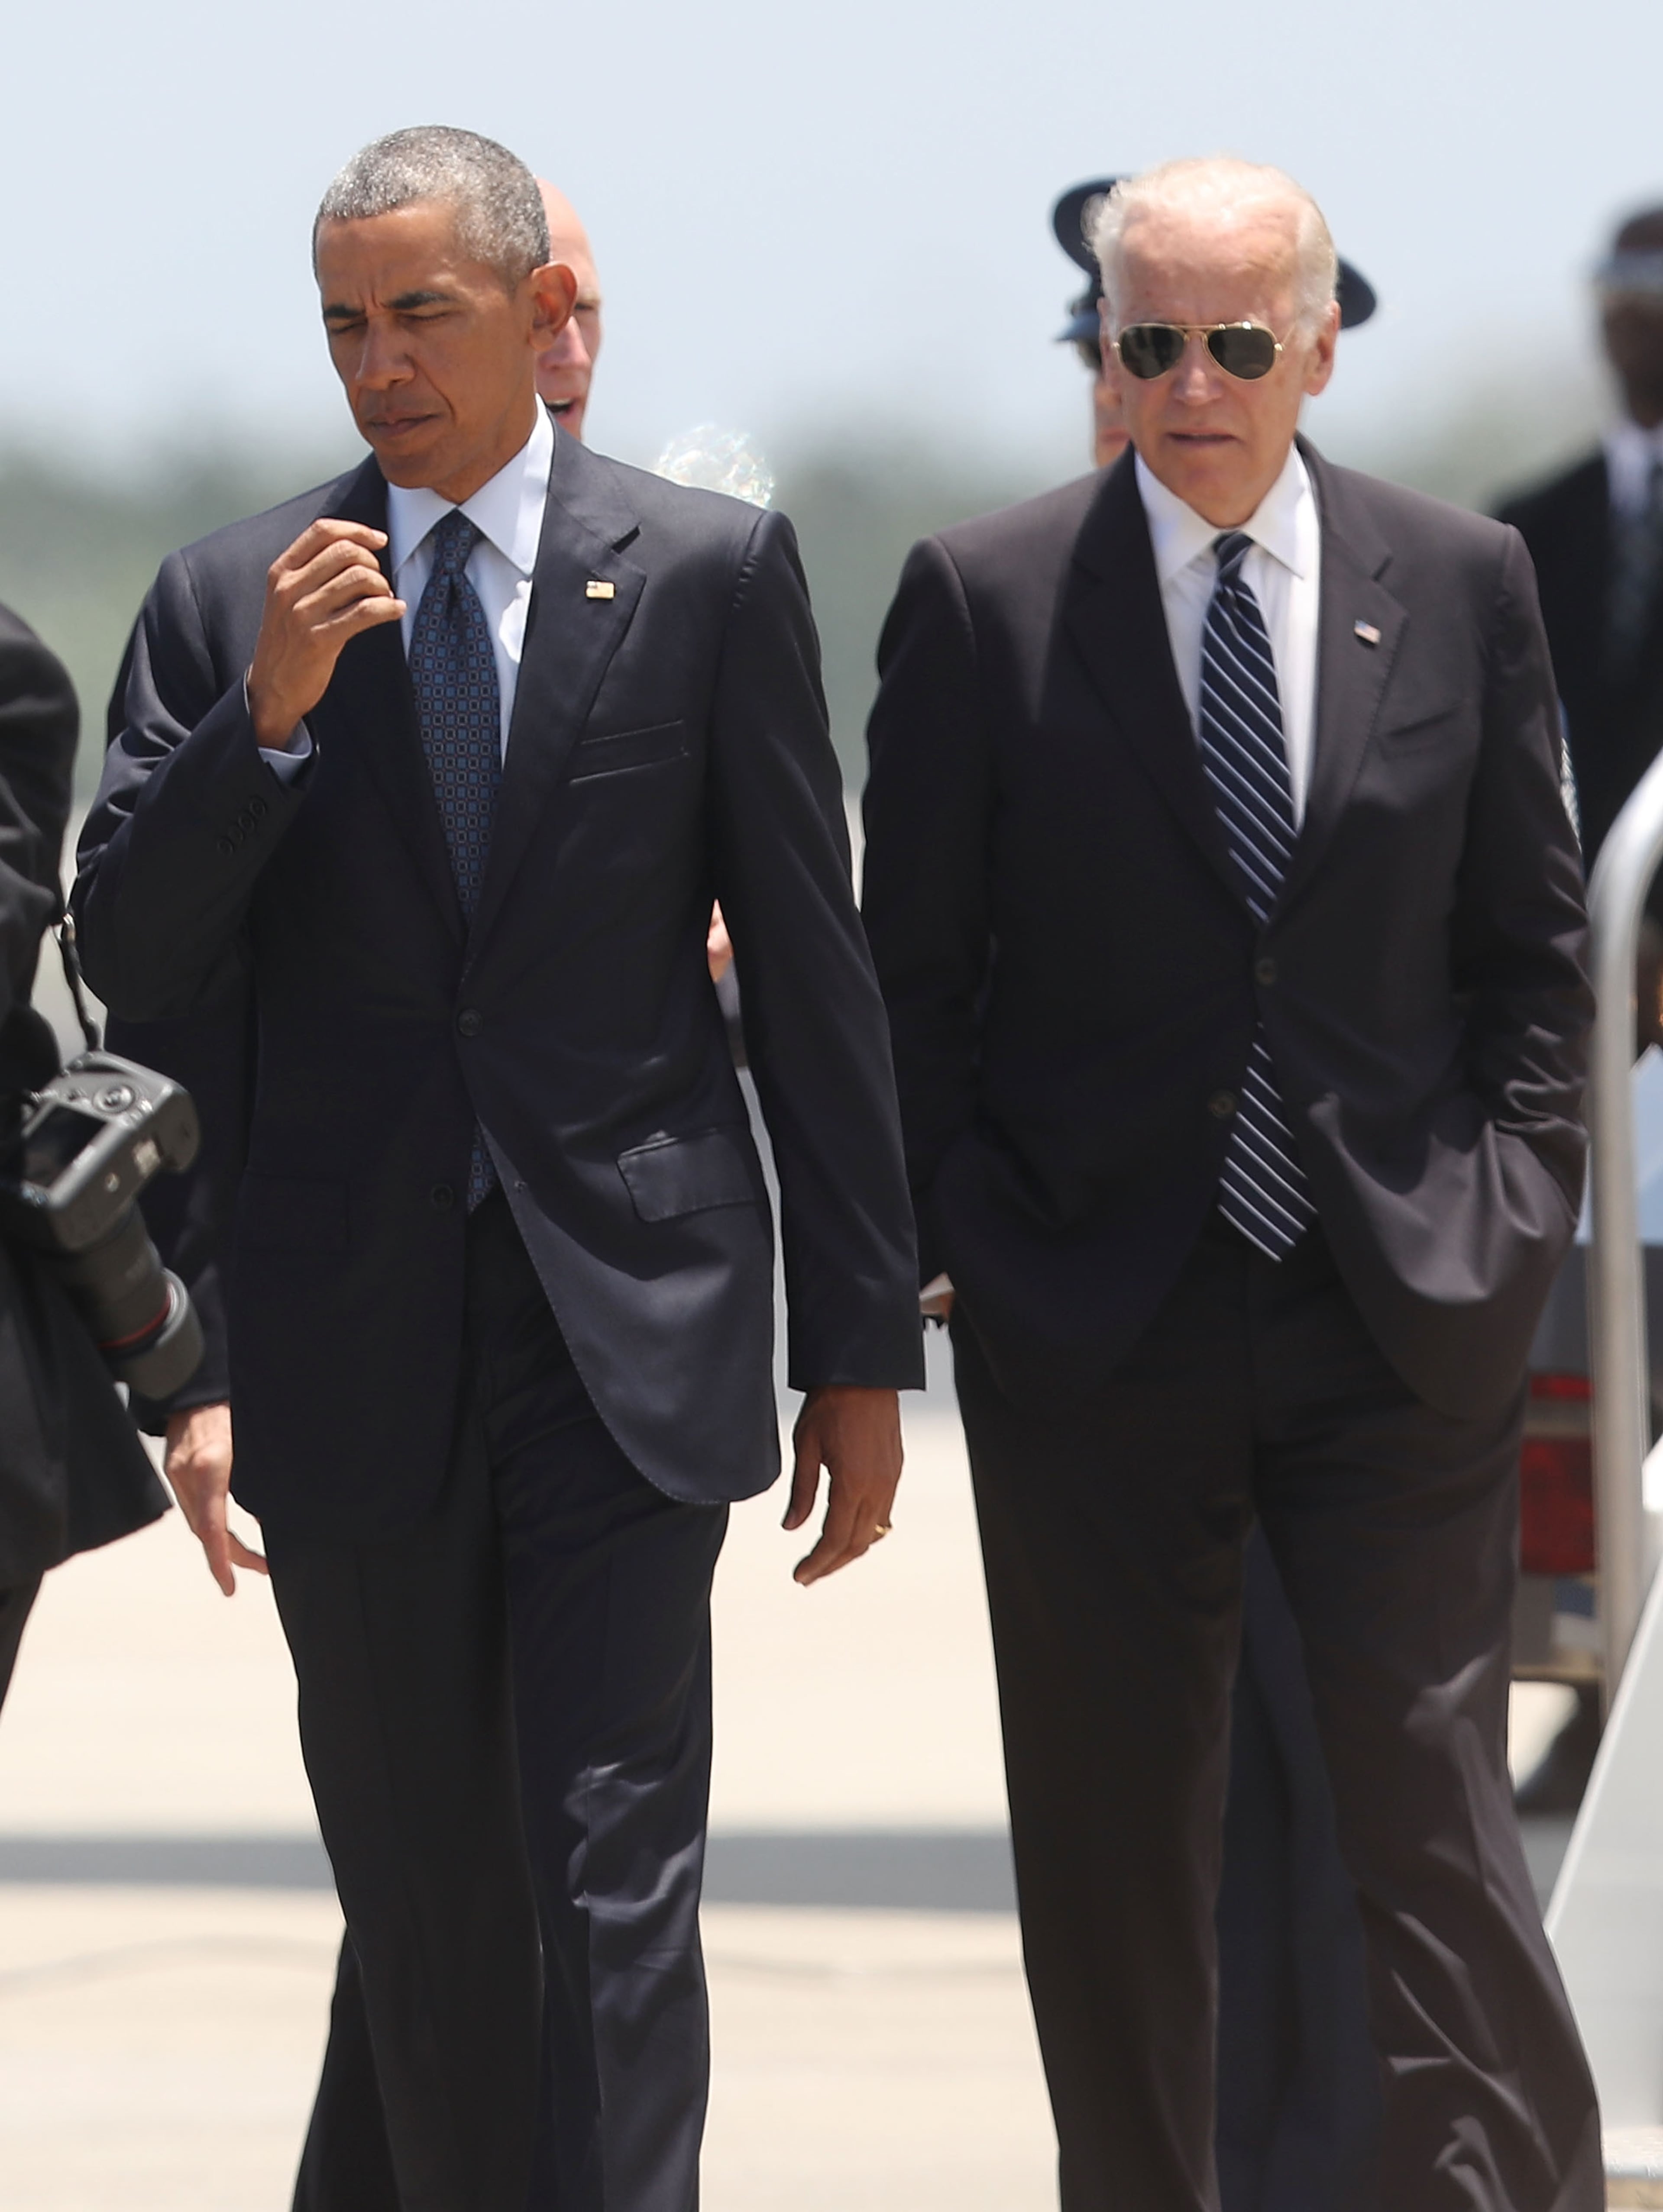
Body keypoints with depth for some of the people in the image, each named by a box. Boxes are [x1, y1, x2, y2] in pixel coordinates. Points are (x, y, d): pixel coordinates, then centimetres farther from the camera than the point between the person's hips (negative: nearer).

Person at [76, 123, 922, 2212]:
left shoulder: (708, 572, 1)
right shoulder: (230, 600, 5)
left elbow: (813, 977, 4)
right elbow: (133, 964, 0)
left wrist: (862, 1344, 3)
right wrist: (269, 711, -15)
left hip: (627, 1328, -2)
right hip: (350, 1334, 2)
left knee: (615, 1874, -11)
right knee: (418, 1903, 9)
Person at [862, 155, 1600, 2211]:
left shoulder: (1463, 584, 4)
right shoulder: (984, 598, 0)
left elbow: (1532, 944, 10)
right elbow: (911, 970, 3)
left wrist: (1511, 1213, 0)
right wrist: (959, 1248, -3)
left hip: (1397, 1318, 0)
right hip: (1093, 1327, 0)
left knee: (1435, 1814, -5)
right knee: (1111, 1849, 7)